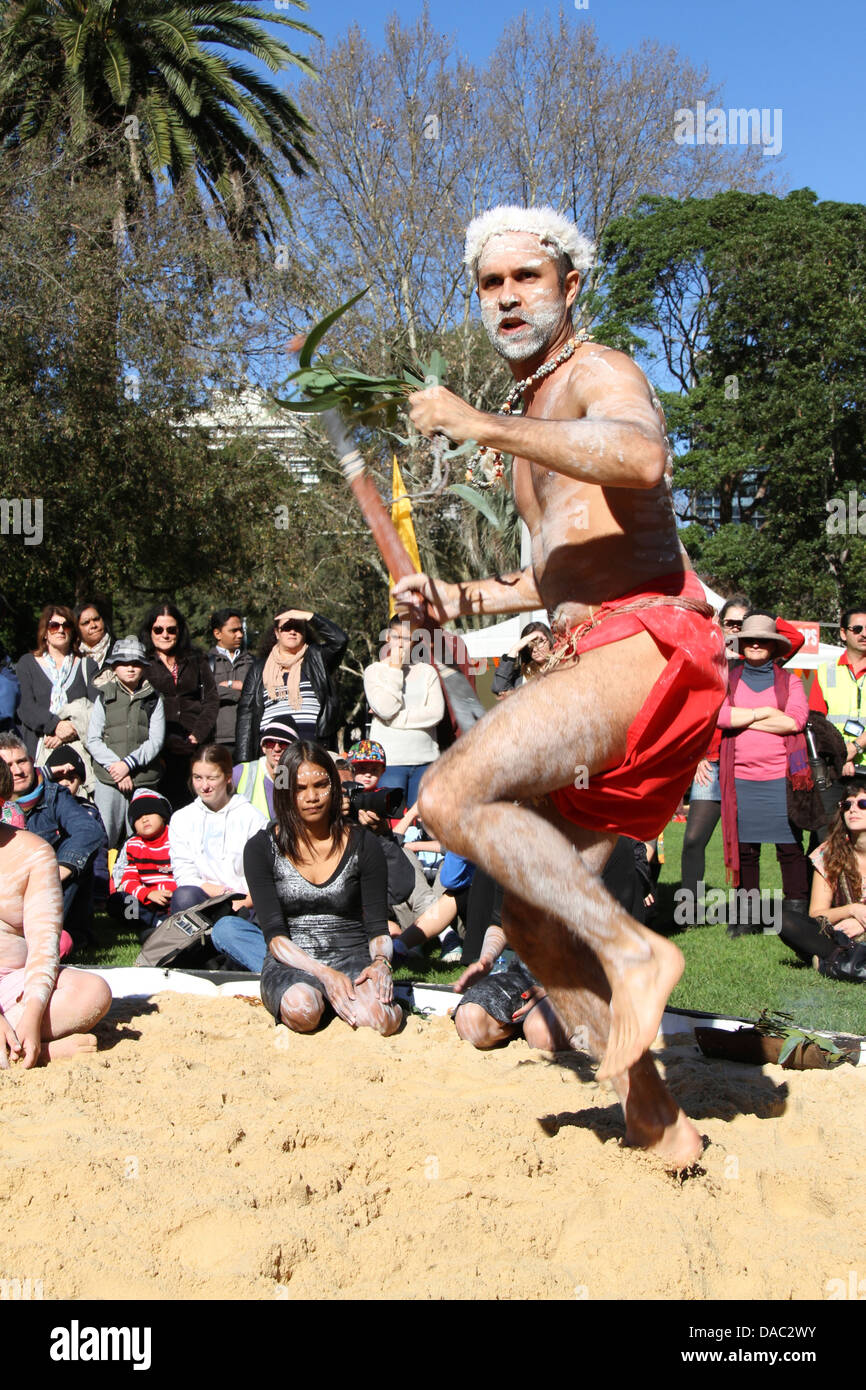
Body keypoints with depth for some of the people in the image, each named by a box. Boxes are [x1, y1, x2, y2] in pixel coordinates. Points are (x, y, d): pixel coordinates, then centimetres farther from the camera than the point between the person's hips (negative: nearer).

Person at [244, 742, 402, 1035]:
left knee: (383, 1019, -31)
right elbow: (274, 934, -7)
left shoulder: (363, 844, 4)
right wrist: (325, 974, -22)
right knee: (302, 1010, -37)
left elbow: (378, 925, 4)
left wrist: (381, 962, -19)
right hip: (291, 963, -1)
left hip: (352, 958, 2)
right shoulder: (262, 848, 0)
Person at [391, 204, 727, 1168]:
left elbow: (643, 457, -27)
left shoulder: (598, 373, -1)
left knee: (452, 795, -25)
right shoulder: (530, 417, 27)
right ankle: (653, 1121, 11)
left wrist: (482, 427, -22)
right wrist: (460, 599, 21)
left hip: (648, 642, -10)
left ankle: (631, 949, -17)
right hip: (596, 660, 10)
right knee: (533, 916, 6)